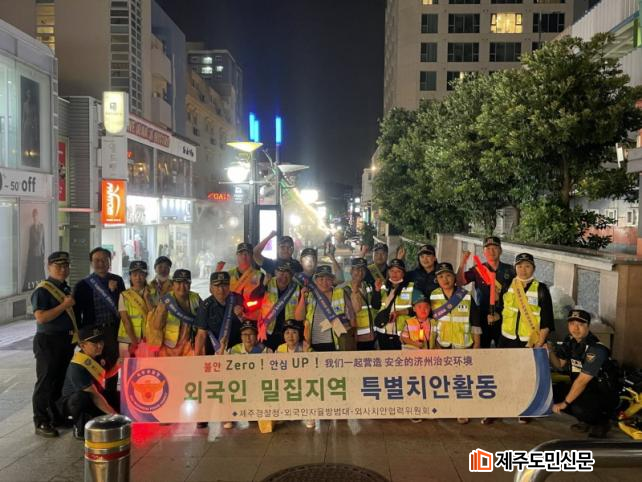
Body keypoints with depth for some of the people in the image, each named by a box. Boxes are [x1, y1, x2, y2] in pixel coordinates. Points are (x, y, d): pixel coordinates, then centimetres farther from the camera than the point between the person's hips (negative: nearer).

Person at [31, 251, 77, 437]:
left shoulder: (66, 288, 12)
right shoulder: (42, 290, -13)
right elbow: (41, 318, -24)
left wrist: (75, 331, 11)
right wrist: (64, 305, -23)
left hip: (66, 341, 8)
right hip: (48, 341, -8)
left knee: (61, 381, 16)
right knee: (45, 383, -1)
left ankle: (56, 417, 29)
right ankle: (41, 423, 9)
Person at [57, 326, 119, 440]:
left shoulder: (97, 356, -5)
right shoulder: (77, 368, -30)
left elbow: (106, 374, 13)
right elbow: (94, 396, -34)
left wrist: (119, 364, -8)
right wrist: (113, 414, -36)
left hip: (94, 399, 8)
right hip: (73, 403, -7)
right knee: (82, 397, -40)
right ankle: (80, 428, -13)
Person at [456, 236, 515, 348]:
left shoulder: (509, 270, 4)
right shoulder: (477, 269, 3)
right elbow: (460, 282, -10)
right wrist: (462, 263, -23)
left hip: (503, 319, 0)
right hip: (482, 318, 0)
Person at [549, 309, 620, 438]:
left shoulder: (596, 349, -25)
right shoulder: (570, 341, -1)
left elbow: (582, 381, -26)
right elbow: (560, 365, 10)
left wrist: (564, 403, -22)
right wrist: (550, 351, -11)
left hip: (604, 395, -8)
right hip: (585, 390, 8)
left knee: (578, 408, -33)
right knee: (552, 391, -7)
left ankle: (602, 423, 2)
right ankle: (585, 421, 12)